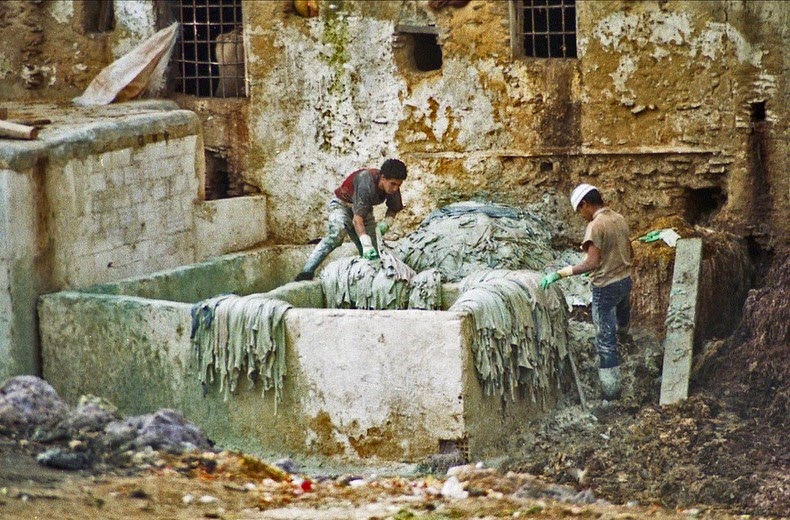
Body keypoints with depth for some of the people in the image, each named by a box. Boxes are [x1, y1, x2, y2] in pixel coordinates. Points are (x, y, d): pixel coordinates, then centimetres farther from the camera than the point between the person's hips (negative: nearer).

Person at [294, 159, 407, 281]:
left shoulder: (393, 189, -18)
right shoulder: (366, 183, -38)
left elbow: (393, 210, 4)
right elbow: (357, 219, -43)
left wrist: (385, 224, -17)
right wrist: (366, 245, -53)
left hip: (363, 207, 7)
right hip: (342, 204, -7)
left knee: (374, 251, -4)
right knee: (336, 234, -32)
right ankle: (306, 273, -39)